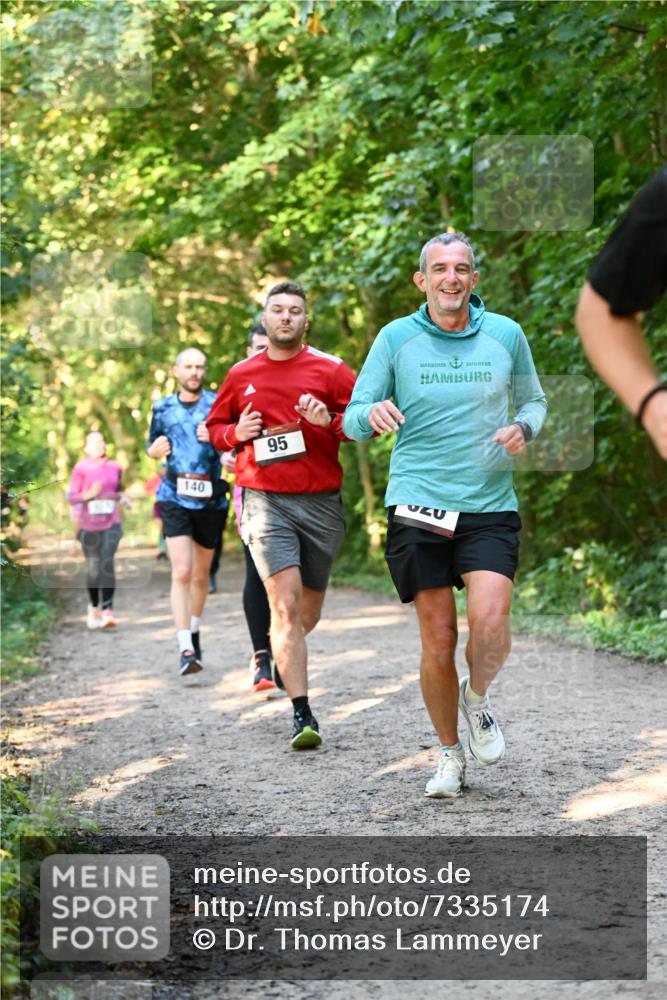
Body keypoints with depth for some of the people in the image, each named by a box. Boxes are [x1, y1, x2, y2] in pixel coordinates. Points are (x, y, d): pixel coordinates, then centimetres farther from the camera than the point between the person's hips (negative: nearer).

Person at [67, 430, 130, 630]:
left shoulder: (115, 468, 7)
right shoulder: (81, 468, -3)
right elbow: (71, 497, -2)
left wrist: (122, 497, 3)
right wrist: (89, 494, -19)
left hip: (111, 524, 1)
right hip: (89, 526, -1)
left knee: (107, 563, -17)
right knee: (93, 570, 6)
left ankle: (107, 612, -22)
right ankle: (94, 607, 31)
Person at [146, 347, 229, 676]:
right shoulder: (163, 408, 9)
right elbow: (151, 445, 22)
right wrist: (154, 450, -2)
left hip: (211, 499, 1)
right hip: (175, 498, -1)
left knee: (200, 574, 14)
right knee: (181, 572, -14)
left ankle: (193, 630, 37)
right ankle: (186, 649, -19)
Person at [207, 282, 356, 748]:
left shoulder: (330, 369, 3)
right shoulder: (241, 375, 9)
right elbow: (214, 427, 21)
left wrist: (331, 421, -15)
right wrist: (238, 433, -1)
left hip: (322, 501, 1)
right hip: (265, 502, -1)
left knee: (309, 612, 13)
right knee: (285, 605, -15)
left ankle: (273, 650, 47)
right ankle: (302, 715, -16)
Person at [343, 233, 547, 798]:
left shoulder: (506, 334, 5)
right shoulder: (395, 338, 2)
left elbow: (534, 400, 19)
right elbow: (353, 420, 3)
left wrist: (524, 427, -4)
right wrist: (372, 414, -21)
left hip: (490, 506, 0)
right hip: (416, 507, 0)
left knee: (490, 620, -19)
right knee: (438, 640, 1)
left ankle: (478, 697, 14)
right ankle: (450, 755, 20)